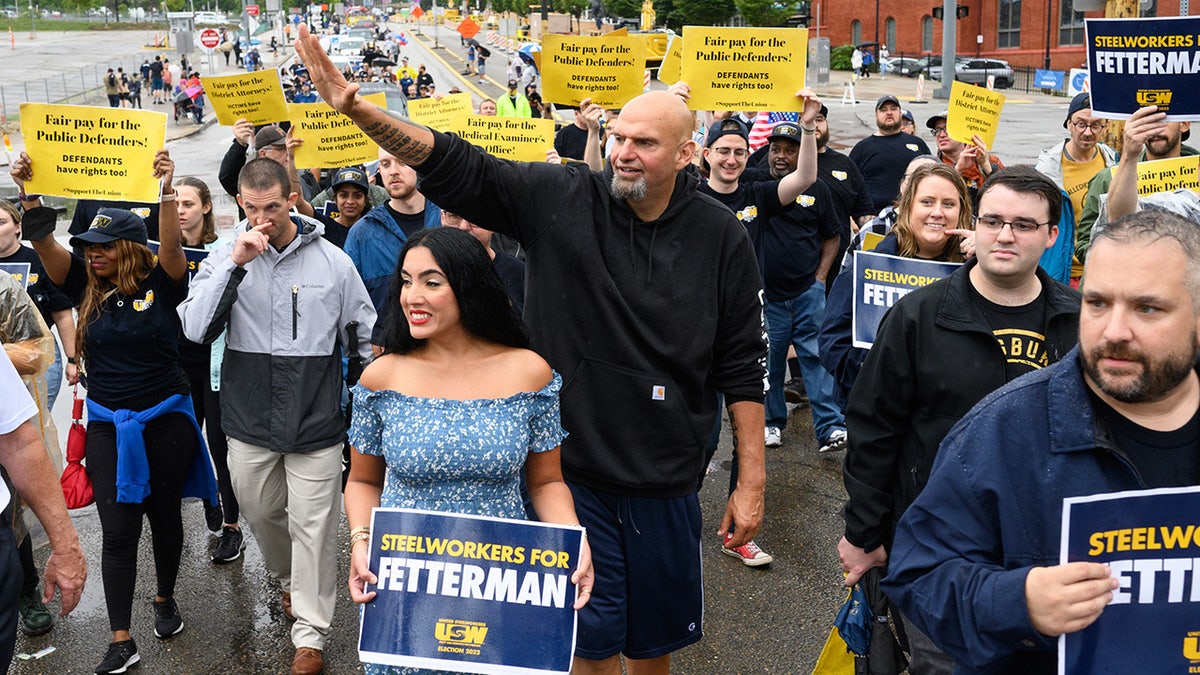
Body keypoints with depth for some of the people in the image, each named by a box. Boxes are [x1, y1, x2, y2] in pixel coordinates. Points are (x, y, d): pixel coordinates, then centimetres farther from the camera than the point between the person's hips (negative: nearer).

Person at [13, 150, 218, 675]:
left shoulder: (159, 285, -7)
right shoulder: (89, 289, 1)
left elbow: (171, 245, -26)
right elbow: (45, 242, -8)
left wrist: (165, 191, -40)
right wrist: (29, 191, -22)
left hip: (165, 420, -2)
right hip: (107, 425, 2)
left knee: (163, 515, 15)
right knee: (118, 531, 1)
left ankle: (166, 600, 38)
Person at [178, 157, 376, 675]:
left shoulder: (333, 262, -3)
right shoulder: (225, 257, -1)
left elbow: (365, 342, 6)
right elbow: (196, 329, -14)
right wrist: (235, 263, -20)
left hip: (316, 420, -2)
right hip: (249, 420, 2)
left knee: (313, 526, 1)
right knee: (260, 513, 18)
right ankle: (288, 579, 47)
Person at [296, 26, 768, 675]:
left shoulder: (720, 237, -4)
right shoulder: (561, 199, -7)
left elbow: (740, 366, 0)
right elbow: (453, 165, -11)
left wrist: (751, 481, 1)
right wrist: (354, 105, -23)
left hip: (665, 481, 1)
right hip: (570, 467, -1)